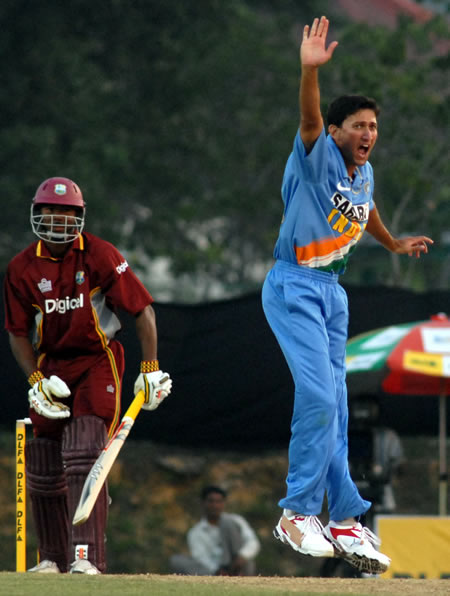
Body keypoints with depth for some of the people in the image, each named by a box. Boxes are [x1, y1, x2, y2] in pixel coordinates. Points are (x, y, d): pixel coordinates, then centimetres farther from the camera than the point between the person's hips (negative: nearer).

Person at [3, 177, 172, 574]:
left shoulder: (100, 256, -12)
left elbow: (143, 310, -9)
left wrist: (151, 369, -12)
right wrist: (36, 381, -9)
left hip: (98, 361, -4)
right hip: (50, 365, 4)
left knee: (84, 457, -19)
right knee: (44, 470, 5)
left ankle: (87, 556, -23)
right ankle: (53, 557, 21)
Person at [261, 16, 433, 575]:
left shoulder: (364, 173, 10)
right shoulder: (318, 157, -12)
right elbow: (309, 120, -34)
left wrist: (394, 244, 48)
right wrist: (310, 70, -51)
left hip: (333, 290, 8)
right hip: (294, 286, -8)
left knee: (332, 405, 7)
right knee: (319, 395, -19)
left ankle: (343, 521, 8)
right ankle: (299, 512, -13)